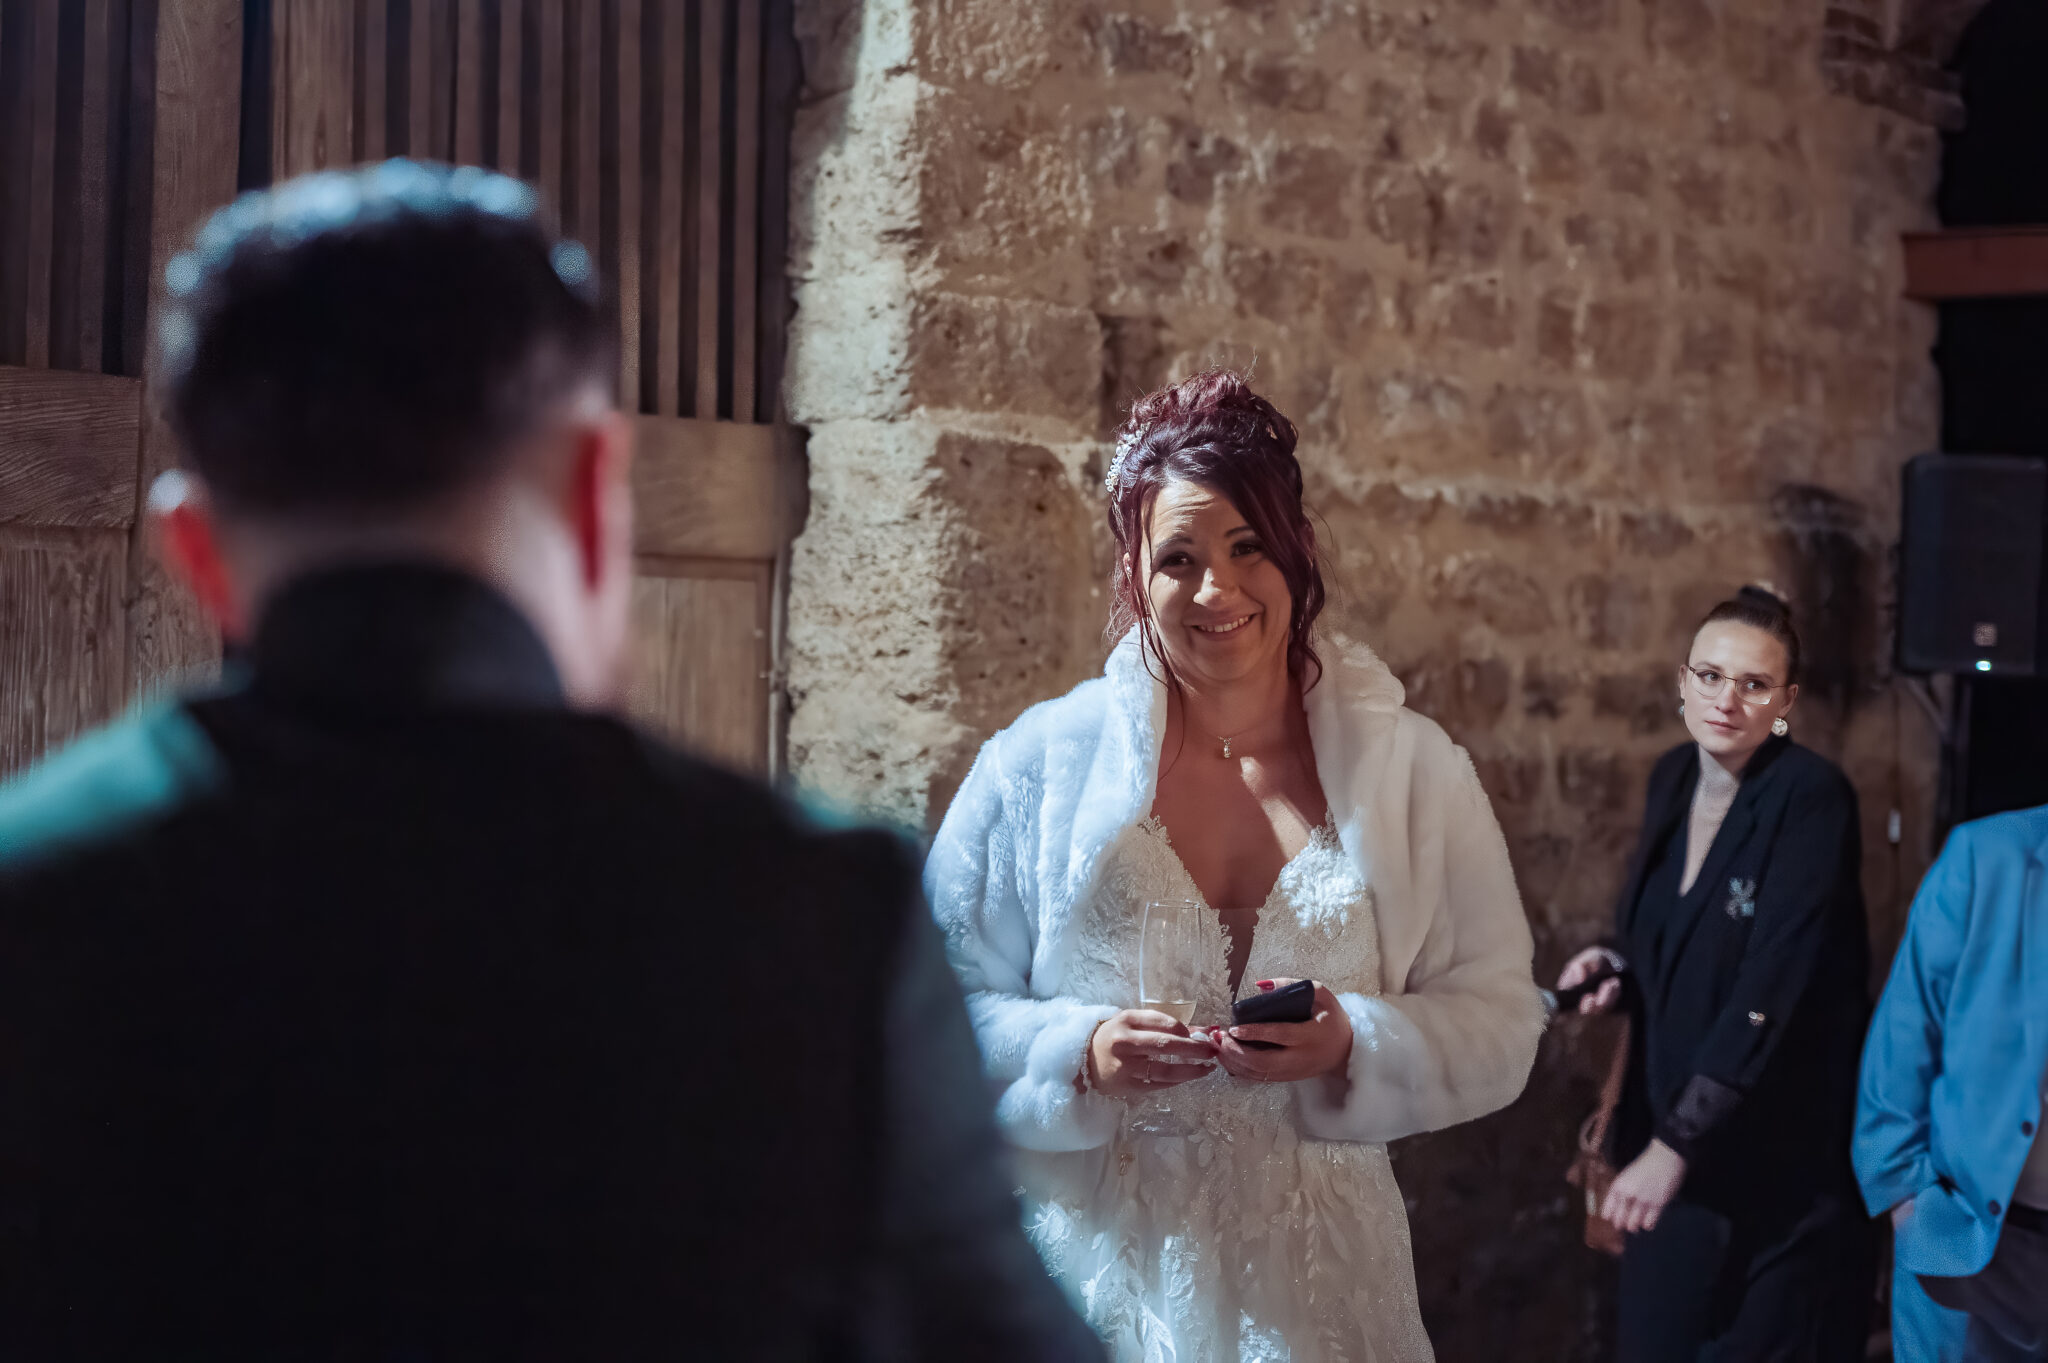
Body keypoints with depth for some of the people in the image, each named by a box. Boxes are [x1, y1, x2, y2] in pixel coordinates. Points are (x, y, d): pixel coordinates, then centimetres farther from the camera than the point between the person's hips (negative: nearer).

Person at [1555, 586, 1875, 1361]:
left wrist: (1675, 1144, -25)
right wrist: (1616, 967, -5)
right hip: (1671, 1124, 6)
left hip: (1780, 1149, -6)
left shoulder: (1811, 798, -17)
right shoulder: (1673, 779, 4)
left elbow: (1772, 987, -23)